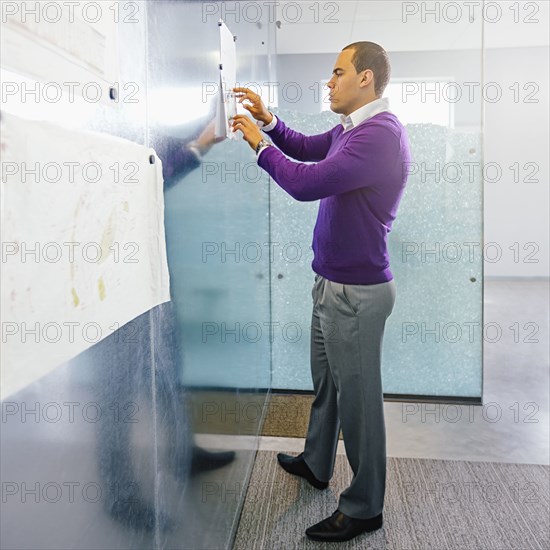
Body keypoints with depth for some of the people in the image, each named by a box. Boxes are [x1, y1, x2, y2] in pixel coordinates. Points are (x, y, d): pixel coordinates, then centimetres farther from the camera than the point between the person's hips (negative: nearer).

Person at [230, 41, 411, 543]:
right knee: (326, 381, 23)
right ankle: (316, 464, 44)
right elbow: (307, 148, 27)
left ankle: (364, 509, 22)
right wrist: (269, 121, 10)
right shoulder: (353, 129, 11)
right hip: (333, 282, 10)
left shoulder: (380, 134, -21)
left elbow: (307, 182, -28)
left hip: (356, 292, -10)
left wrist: (260, 143, -12)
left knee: (357, 396, 3)